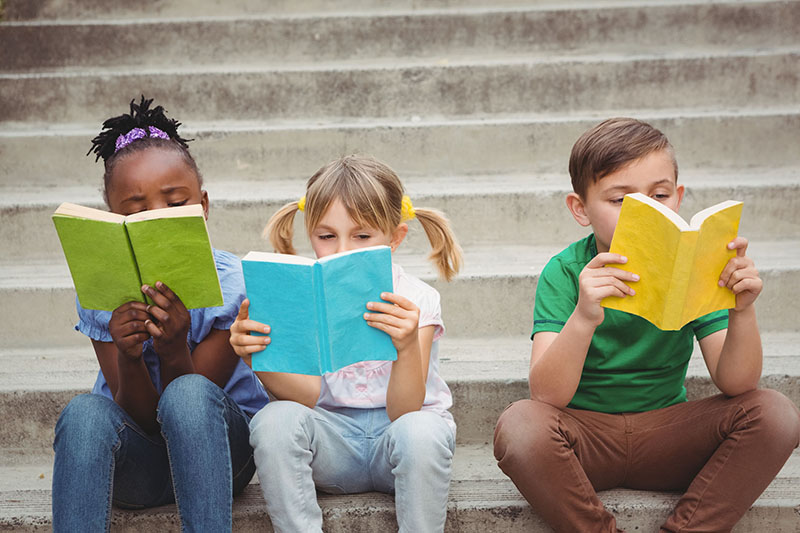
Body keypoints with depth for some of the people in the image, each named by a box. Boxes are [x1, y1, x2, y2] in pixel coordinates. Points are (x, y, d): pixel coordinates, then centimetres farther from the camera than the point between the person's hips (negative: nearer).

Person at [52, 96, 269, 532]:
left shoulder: (232, 283, -15)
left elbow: (189, 406, -15)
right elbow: (142, 418, -12)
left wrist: (173, 348, -34)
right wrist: (128, 357, -32)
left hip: (220, 447, -1)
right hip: (140, 463, 1)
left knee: (187, 395, -35)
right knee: (85, 412, -32)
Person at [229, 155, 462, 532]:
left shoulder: (415, 300, -12)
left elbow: (404, 412, -21)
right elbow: (308, 396, -15)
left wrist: (408, 346, -41)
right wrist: (257, 358, -33)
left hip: (392, 442, -2)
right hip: (335, 445, 2)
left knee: (421, 431, -35)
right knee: (274, 420, -27)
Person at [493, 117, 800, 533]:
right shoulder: (565, 273, -11)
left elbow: (735, 385, -11)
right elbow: (547, 397, -23)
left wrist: (742, 312, -29)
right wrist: (584, 318, -40)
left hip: (666, 436, 2)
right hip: (584, 434, -2)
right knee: (519, 425, -33)